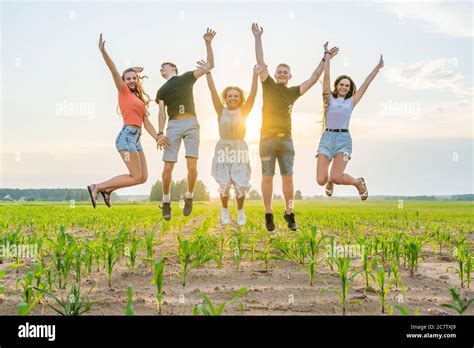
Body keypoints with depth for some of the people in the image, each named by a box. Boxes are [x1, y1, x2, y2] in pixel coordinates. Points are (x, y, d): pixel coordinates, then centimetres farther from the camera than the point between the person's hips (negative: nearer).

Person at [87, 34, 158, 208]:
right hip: (127, 136, -8)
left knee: (143, 177, 7)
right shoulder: (123, 91, 4)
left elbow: (146, 123, 14)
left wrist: (158, 139, 0)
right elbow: (114, 71, -12)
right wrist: (103, 51, -25)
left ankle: (107, 189, 16)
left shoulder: (140, 99, 22)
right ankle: (96, 187, -2)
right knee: (136, 177, -10)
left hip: (135, 139, 8)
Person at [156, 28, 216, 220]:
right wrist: (160, 133, -8)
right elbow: (162, 112, 8)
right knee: (168, 167, -6)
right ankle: (166, 202, 10)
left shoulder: (187, 77, 19)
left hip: (191, 123, -1)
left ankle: (189, 198, 10)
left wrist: (208, 43, 3)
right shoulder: (161, 90, 22)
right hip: (173, 126, 2)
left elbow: (210, 65, 12)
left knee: (192, 166, -11)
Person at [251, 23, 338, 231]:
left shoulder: (293, 92, 14)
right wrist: (258, 38, 1)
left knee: (288, 177, 1)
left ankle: (289, 214, 10)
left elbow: (313, 79, 15)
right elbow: (261, 62, 3)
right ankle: (268, 215, 5)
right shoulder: (269, 86, 8)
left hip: (286, 139, 2)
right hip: (268, 137, -2)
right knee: (267, 176, -1)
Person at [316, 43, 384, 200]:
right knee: (321, 180, -10)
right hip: (326, 138, 1)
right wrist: (327, 55, 14)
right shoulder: (329, 98, 13)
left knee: (336, 177, -21)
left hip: (343, 139, -1)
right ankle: (330, 181, 30)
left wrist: (378, 67, 17)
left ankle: (359, 182, 12)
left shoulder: (351, 102, 15)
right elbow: (326, 75, 12)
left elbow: (366, 83, 16)